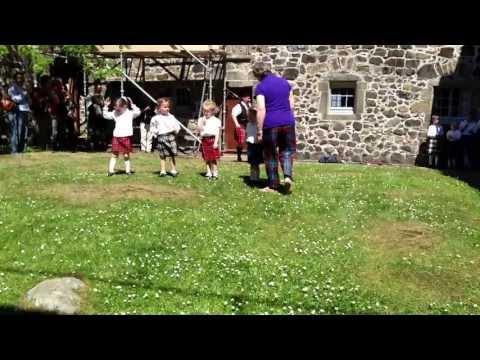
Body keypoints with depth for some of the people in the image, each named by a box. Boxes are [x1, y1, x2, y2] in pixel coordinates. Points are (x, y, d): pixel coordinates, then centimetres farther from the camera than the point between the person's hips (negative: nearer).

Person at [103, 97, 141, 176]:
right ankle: (111, 170, 8)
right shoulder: (114, 113, 10)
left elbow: (138, 112, -16)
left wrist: (132, 105, -18)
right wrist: (106, 106, 8)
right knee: (114, 155, 5)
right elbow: (105, 115, 17)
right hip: (116, 137, 3)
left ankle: (128, 170, 13)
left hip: (126, 137, -3)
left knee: (126, 155, 4)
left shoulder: (130, 113, -2)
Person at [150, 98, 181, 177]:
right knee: (162, 156, 5)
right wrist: (155, 132, -5)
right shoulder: (155, 118, 3)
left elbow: (177, 125, 10)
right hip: (161, 137, -1)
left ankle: (174, 170, 12)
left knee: (172, 155, 4)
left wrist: (176, 130, -9)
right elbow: (152, 128, 10)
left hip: (171, 136, 1)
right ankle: (162, 170, 13)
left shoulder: (171, 117, 7)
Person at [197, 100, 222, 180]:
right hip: (205, 140, 4)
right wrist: (201, 122, -11)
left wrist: (216, 142, -12)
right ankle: (209, 173, 16)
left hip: (213, 140, -3)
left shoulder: (216, 120, 0)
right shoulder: (201, 120, 10)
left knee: (214, 158, -2)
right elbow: (199, 130, 1)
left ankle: (215, 173, 6)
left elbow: (217, 132, -4)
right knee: (207, 159, 8)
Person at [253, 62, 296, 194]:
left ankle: (273, 185, 13)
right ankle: (288, 176, -6)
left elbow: (261, 110, -12)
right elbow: (291, 105, 12)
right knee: (286, 150, 16)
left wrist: (259, 130, -8)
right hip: (287, 122, 4)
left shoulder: (260, 87, -5)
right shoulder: (284, 82, 10)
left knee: (270, 155, 8)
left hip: (271, 124, -4)